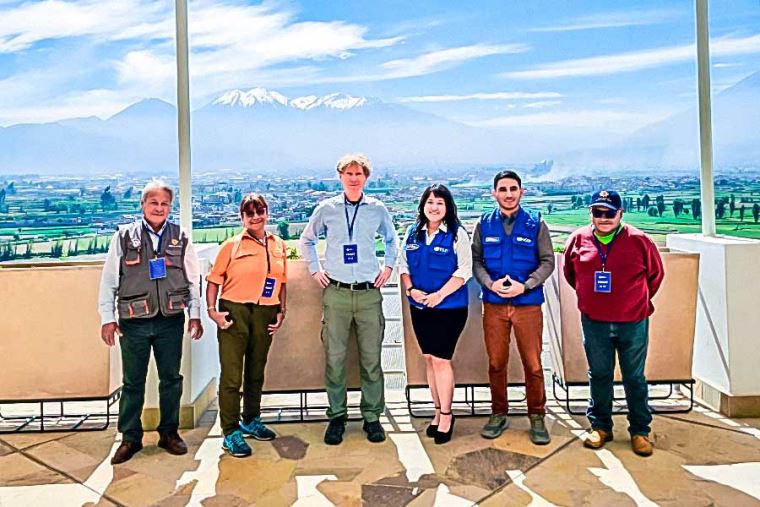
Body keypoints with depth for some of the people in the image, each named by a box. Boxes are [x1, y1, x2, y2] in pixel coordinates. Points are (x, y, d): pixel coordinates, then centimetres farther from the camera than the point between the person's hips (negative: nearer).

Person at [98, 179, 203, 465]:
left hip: (171, 321, 1)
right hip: (134, 322, -1)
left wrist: (195, 315, 3)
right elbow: (109, 280, 1)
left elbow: (193, 280, 7)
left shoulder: (180, 238, 4)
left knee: (171, 379, 10)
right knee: (132, 382, 8)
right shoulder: (124, 237, 0)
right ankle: (130, 438, 22)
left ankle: (169, 433, 26)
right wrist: (107, 318, -1)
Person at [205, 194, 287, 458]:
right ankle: (230, 433, 8)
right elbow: (214, 280, -3)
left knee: (256, 372, 17)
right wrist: (212, 310, -11)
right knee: (231, 375, -2)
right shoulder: (232, 245, -3)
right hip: (234, 312, -4)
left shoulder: (279, 246, 9)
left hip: (265, 314, 4)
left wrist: (282, 311, 9)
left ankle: (251, 421, 34)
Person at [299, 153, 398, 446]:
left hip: (369, 292, 0)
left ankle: (372, 417, 15)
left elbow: (391, 239, 24)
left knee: (372, 358, 3)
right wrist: (315, 269, 11)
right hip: (336, 293, 0)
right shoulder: (326, 209, 5)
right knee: (334, 357, 1)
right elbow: (307, 240, 19)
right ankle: (336, 417, 14)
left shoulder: (378, 209, 6)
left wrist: (388, 267, 14)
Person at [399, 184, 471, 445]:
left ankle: (446, 415, 14)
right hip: (419, 307, 5)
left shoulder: (457, 234, -7)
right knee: (429, 359, 12)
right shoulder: (413, 233, 8)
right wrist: (411, 289, -6)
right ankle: (438, 411, 26)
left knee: (441, 360, -3)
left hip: (449, 308, -5)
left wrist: (439, 295, -17)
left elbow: (464, 270, -11)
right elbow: (403, 264, 11)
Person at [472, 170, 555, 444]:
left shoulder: (535, 223, -1)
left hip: (528, 304, -1)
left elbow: (547, 261, -1)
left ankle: (537, 417, 21)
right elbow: (475, 260, 4)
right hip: (494, 305, 2)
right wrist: (490, 283, -13)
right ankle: (498, 414, 26)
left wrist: (525, 285, -13)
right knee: (496, 363, 10)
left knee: (533, 364, 4)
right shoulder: (484, 224, 4)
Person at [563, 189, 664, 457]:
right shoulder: (579, 239, -2)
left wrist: (639, 300, 13)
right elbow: (569, 272, 14)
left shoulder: (639, 240, -7)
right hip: (594, 323, 2)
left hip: (633, 322, -1)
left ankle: (640, 430, 24)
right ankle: (600, 426, 27)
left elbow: (656, 274, 7)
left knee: (635, 378, 10)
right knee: (599, 376, 13)